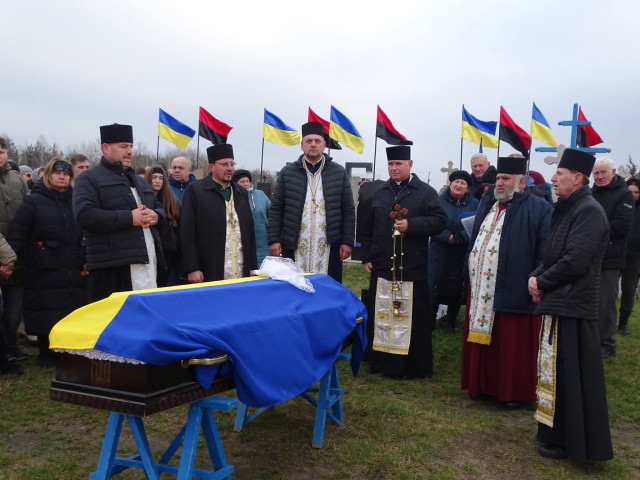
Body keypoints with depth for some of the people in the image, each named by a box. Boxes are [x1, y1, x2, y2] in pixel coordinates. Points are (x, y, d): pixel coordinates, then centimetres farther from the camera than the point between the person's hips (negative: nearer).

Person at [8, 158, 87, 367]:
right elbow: (17, 233, -6)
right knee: (46, 317, 2)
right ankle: (46, 354, 18)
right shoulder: (34, 201, 0)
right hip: (44, 272, -3)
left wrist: (86, 261, 8)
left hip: (73, 272, 3)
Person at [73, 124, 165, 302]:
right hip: (112, 266, -7)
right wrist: (130, 218, -17)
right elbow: (84, 215, -15)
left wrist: (155, 216, 1)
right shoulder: (90, 179, 0)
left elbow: (159, 207, 27)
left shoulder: (138, 180, 24)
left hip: (148, 262, 7)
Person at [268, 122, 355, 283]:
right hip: (294, 247, 0)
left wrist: (347, 242, 0)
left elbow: (348, 210, 6)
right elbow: (276, 209, 6)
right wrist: (274, 240, -2)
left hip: (329, 246, 0)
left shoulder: (339, 173, 8)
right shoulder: (287, 172, 7)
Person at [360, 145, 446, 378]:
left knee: (412, 319, 1)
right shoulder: (379, 193, 12)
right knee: (380, 316, 9)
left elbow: (439, 220, -8)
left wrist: (411, 225, -19)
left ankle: (414, 365, 13)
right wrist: (367, 257, 9)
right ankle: (380, 360, 22)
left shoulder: (426, 192, 0)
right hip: (381, 267, 4)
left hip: (412, 270, -4)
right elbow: (367, 227, 15)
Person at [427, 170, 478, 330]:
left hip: (462, 256, 2)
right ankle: (430, 321, 12)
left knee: (457, 290, 12)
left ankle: (452, 320, 31)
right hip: (439, 253, -2)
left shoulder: (474, 204, 4)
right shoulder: (439, 201, 0)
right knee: (433, 288, -2)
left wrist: (460, 237, -20)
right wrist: (448, 237, -20)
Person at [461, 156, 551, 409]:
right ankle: (482, 384, 26)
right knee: (481, 340, 13)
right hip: (480, 290, 7)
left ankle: (514, 392, 15)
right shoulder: (487, 203, 15)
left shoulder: (538, 208, -6)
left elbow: (545, 251, -10)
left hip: (513, 291, -6)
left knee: (512, 345, 2)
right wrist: (472, 272, 17)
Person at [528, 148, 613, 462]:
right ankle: (556, 433, 30)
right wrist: (536, 276, 0)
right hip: (557, 303, 10)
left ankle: (571, 442, 12)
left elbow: (574, 261, -24)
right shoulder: (566, 209, 14)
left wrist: (541, 282, -11)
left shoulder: (589, 211, -16)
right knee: (557, 373, 17)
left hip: (572, 308, -10)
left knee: (570, 376, -1)